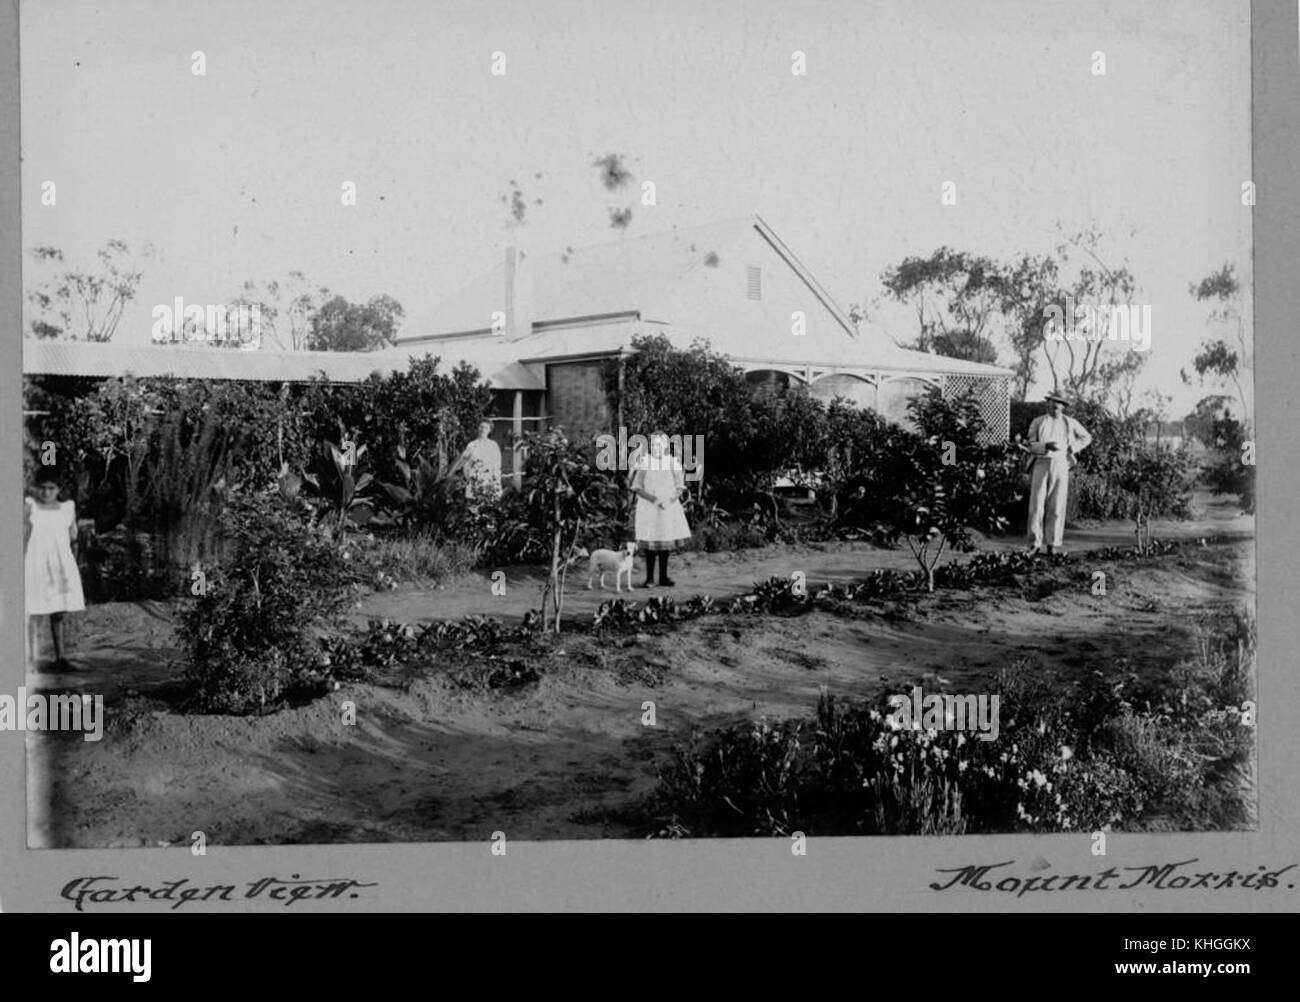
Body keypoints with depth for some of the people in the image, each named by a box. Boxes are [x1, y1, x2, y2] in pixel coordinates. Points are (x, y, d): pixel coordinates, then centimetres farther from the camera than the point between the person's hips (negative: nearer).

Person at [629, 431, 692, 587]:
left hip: (669, 508, 3)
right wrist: (654, 499, -17)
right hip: (648, 508, -3)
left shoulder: (673, 462, 4)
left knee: (666, 542, 5)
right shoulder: (644, 462, -3)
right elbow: (637, 488, -6)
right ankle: (649, 578, 3)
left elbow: (679, 486, 8)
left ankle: (663, 577, 14)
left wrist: (675, 495, -14)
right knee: (650, 544, -4)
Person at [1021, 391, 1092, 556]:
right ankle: (1035, 544, 0)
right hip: (1041, 464, -1)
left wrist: (1072, 448, 7)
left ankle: (1054, 545, 3)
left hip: (1060, 465, 1)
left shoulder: (1070, 423, 11)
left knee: (1057, 507, -1)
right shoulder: (1037, 422, 7)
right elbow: (1031, 446, -1)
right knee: (1036, 505, -5)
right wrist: (1046, 446, -18)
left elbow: (1087, 437, 23)